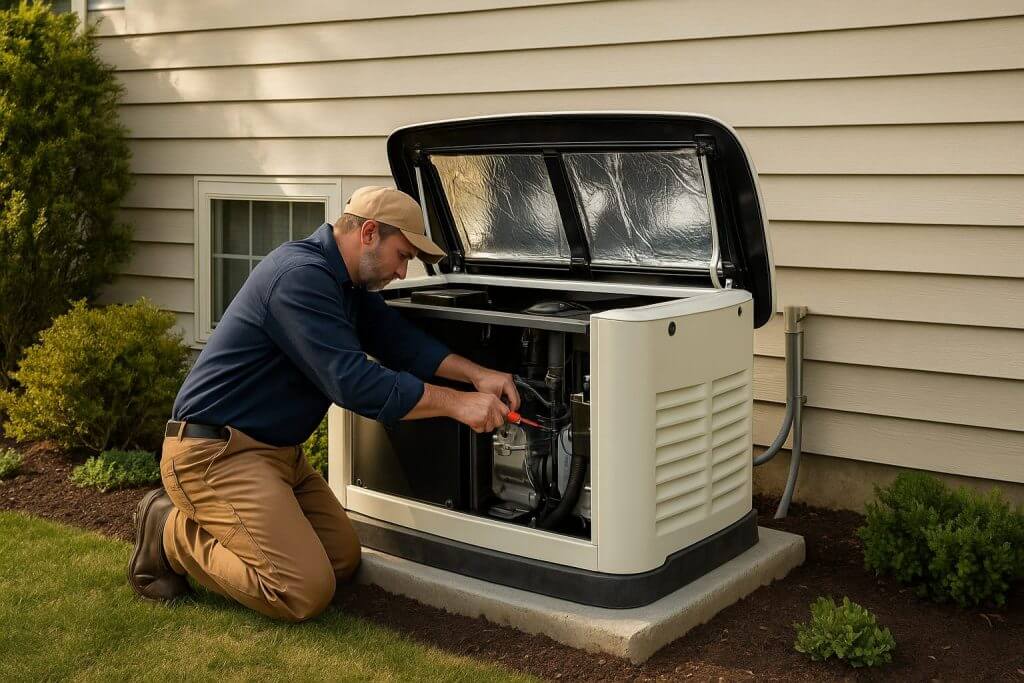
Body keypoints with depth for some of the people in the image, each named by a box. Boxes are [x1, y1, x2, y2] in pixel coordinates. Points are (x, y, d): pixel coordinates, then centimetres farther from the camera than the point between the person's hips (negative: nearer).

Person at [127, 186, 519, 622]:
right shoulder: (300, 275, -22)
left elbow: (399, 339, 10)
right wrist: (457, 404, -23)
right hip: (216, 453, -11)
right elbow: (352, 382, -27)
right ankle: (174, 535, 0)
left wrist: (475, 374, -4)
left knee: (343, 559, 13)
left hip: (278, 451, 11)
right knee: (306, 593, -18)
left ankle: (206, 521, 17)